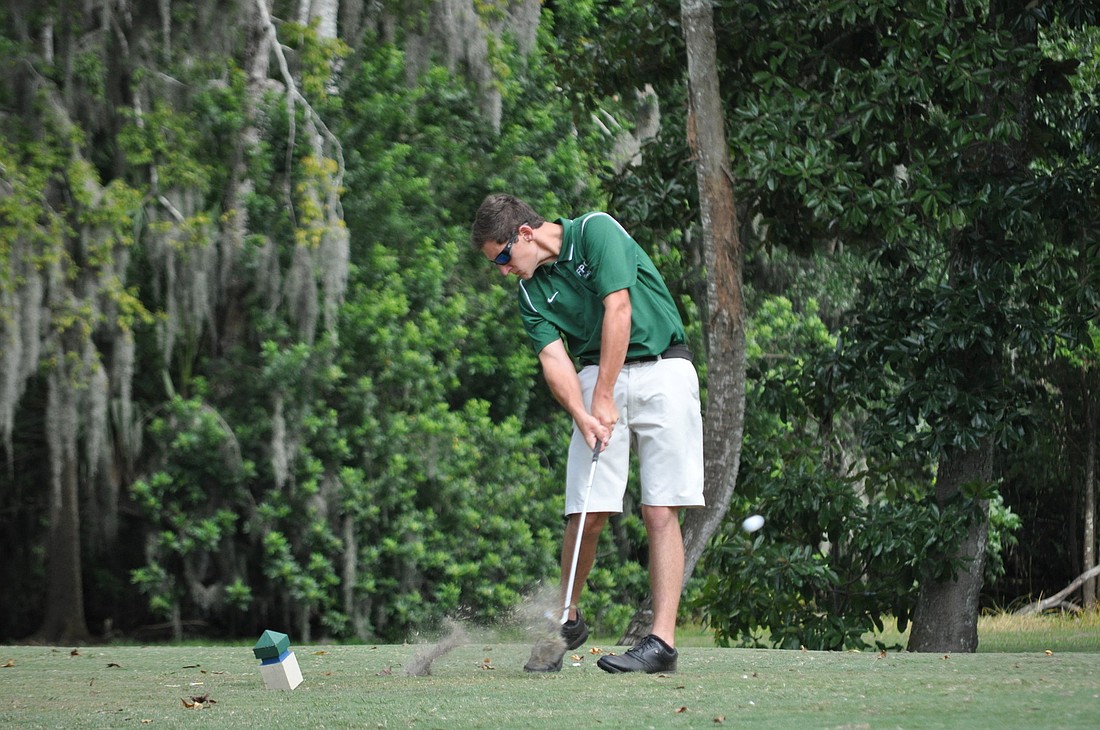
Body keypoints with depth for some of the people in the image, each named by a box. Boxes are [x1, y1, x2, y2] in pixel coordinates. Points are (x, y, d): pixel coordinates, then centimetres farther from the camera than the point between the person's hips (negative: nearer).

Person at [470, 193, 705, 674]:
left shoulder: (596, 231, -8)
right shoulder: (531, 292, 8)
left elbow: (618, 312, -15)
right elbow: (554, 359, -2)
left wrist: (604, 399, -14)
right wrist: (582, 415, -20)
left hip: (660, 368, -5)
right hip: (597, 377, 5)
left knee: (660, 511, -9)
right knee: (586, 513, -3)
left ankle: (663, 641, -13)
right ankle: (567, 621, 18)